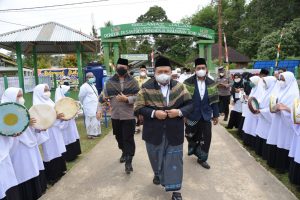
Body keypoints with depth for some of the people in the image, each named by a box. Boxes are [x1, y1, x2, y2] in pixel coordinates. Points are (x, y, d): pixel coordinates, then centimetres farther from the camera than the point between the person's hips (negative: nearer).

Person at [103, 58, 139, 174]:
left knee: (128, 138, -2)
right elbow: (104, 96, 7)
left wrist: (127, 99, -19)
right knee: (119, 137, 18)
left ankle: (128, 161, 7)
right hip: (115, 115, 3)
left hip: (129, 115, -3)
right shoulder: (110, 82, 4)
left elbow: (139, 97, -7)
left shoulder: (133, 81, -1)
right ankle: (124, 152, 42)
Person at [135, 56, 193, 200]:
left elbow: (190, 104, 1)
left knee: (174, 160, 6)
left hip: (174, 132, 0)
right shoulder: (146, 88, -9)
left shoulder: (179, 87, -3)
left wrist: (179, 111, -19)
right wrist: (154, 113, -23)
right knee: (156, 156, 21)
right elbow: (138, 107, -8)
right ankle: (158, 174, 52)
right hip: (154, 132, 0)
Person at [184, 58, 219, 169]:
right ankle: (195, 151, 42)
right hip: (192, 115, -2)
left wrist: (216, 115, 6)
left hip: (206, 116, 3)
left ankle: (202, 158, 23)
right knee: (191, 136, 13)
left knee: (206, 137, 5)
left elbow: (214, 101, 6)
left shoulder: (211, 83, 2)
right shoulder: (188, 82, -9)